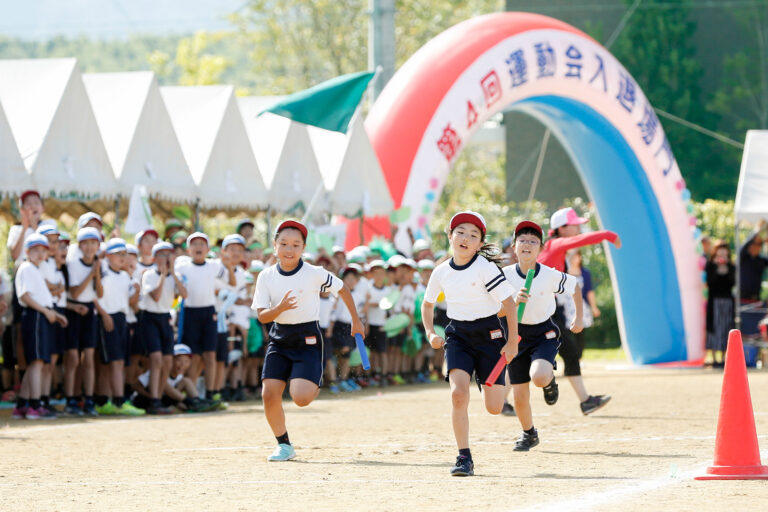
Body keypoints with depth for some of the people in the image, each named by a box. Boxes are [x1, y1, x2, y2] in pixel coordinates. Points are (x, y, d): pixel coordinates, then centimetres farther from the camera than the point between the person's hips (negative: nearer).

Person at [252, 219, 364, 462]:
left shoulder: (314, 274, -10)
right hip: (279, 339, 3)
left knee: (301, 398, -18)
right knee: (269, 394, -8)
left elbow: (342, 290, 5)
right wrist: (280, 308, -25)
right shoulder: (266, 277, -2)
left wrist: (356, 321, 13)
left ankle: (316, 384, 20)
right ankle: (284, 444, 13)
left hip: (307, 339, -3)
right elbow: (262, 315, -4)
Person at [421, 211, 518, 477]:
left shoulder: (486, 268, -13)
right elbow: (427, 304, 17)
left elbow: (509, 303, -11)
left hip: (489, 333, -2)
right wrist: (430, 333, 3)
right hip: (457, 335, 2)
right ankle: (464, 458, -12)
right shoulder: (441, 272, 0)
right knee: (458, 394, -20)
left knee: (494, 407, -1)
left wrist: (512, 342, -11)